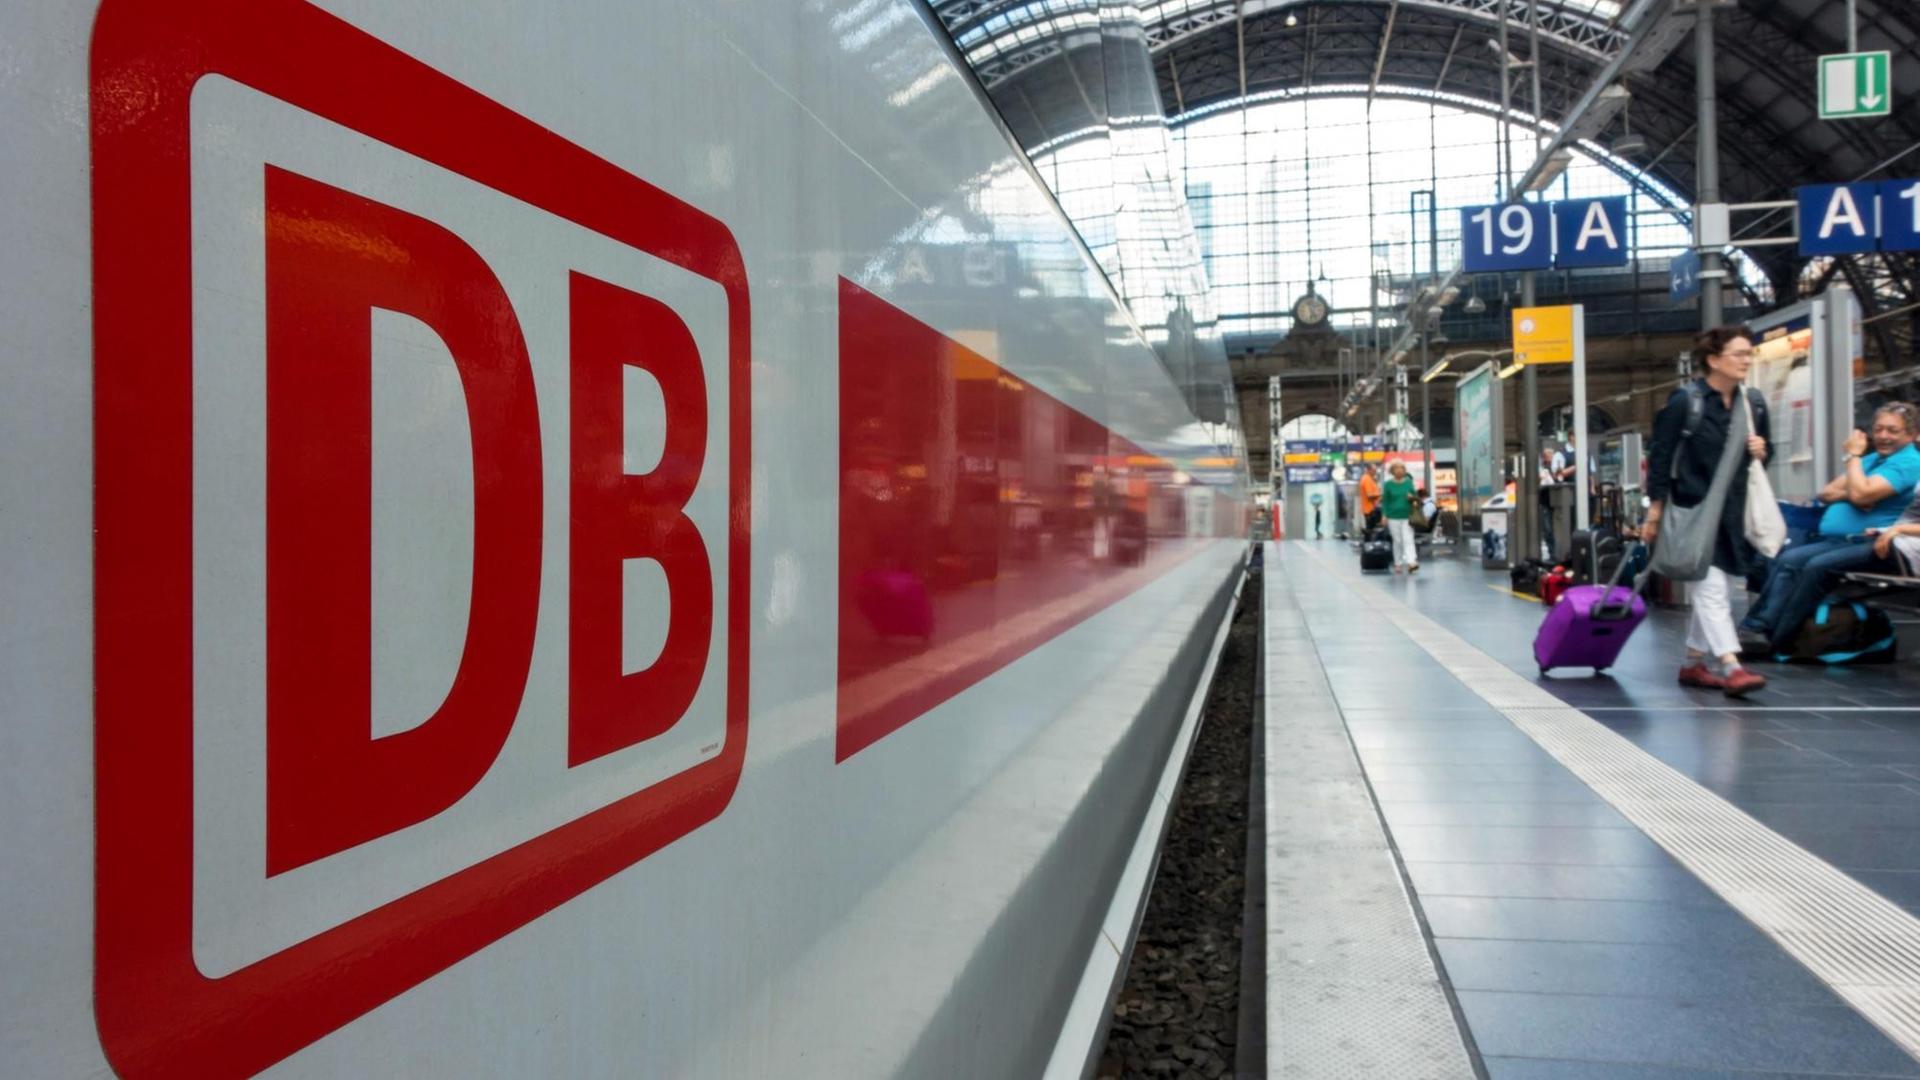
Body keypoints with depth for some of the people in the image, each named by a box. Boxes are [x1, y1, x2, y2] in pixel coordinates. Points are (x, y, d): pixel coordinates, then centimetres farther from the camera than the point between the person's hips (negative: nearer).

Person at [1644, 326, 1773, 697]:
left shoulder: (1754, 403, 7)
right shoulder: (1684, 401, -10)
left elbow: (1766, 450, 21)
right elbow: (1660, 457, -9)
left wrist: (1761, 451, -5)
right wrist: (1655, 512, -11)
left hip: (1734, 511, 7)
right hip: (1694, 508, -6)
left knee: (1714, 592, 11)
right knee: (1711, 588, -11)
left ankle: (1693, 663, 21)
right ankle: (1730, 667, -15)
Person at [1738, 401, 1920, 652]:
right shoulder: (1871, 458, 24)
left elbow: (1861, 494, -19)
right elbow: (1826, 493, 20)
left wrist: (1853, 455, -4)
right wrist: (1848, 492, -3)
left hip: (1871, 546, -8)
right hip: (1836, 539, 8)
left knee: (1818, 566, -30)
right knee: (1788, 560, -16)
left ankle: (1774, 641, -29)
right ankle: (1756, 627, -27)